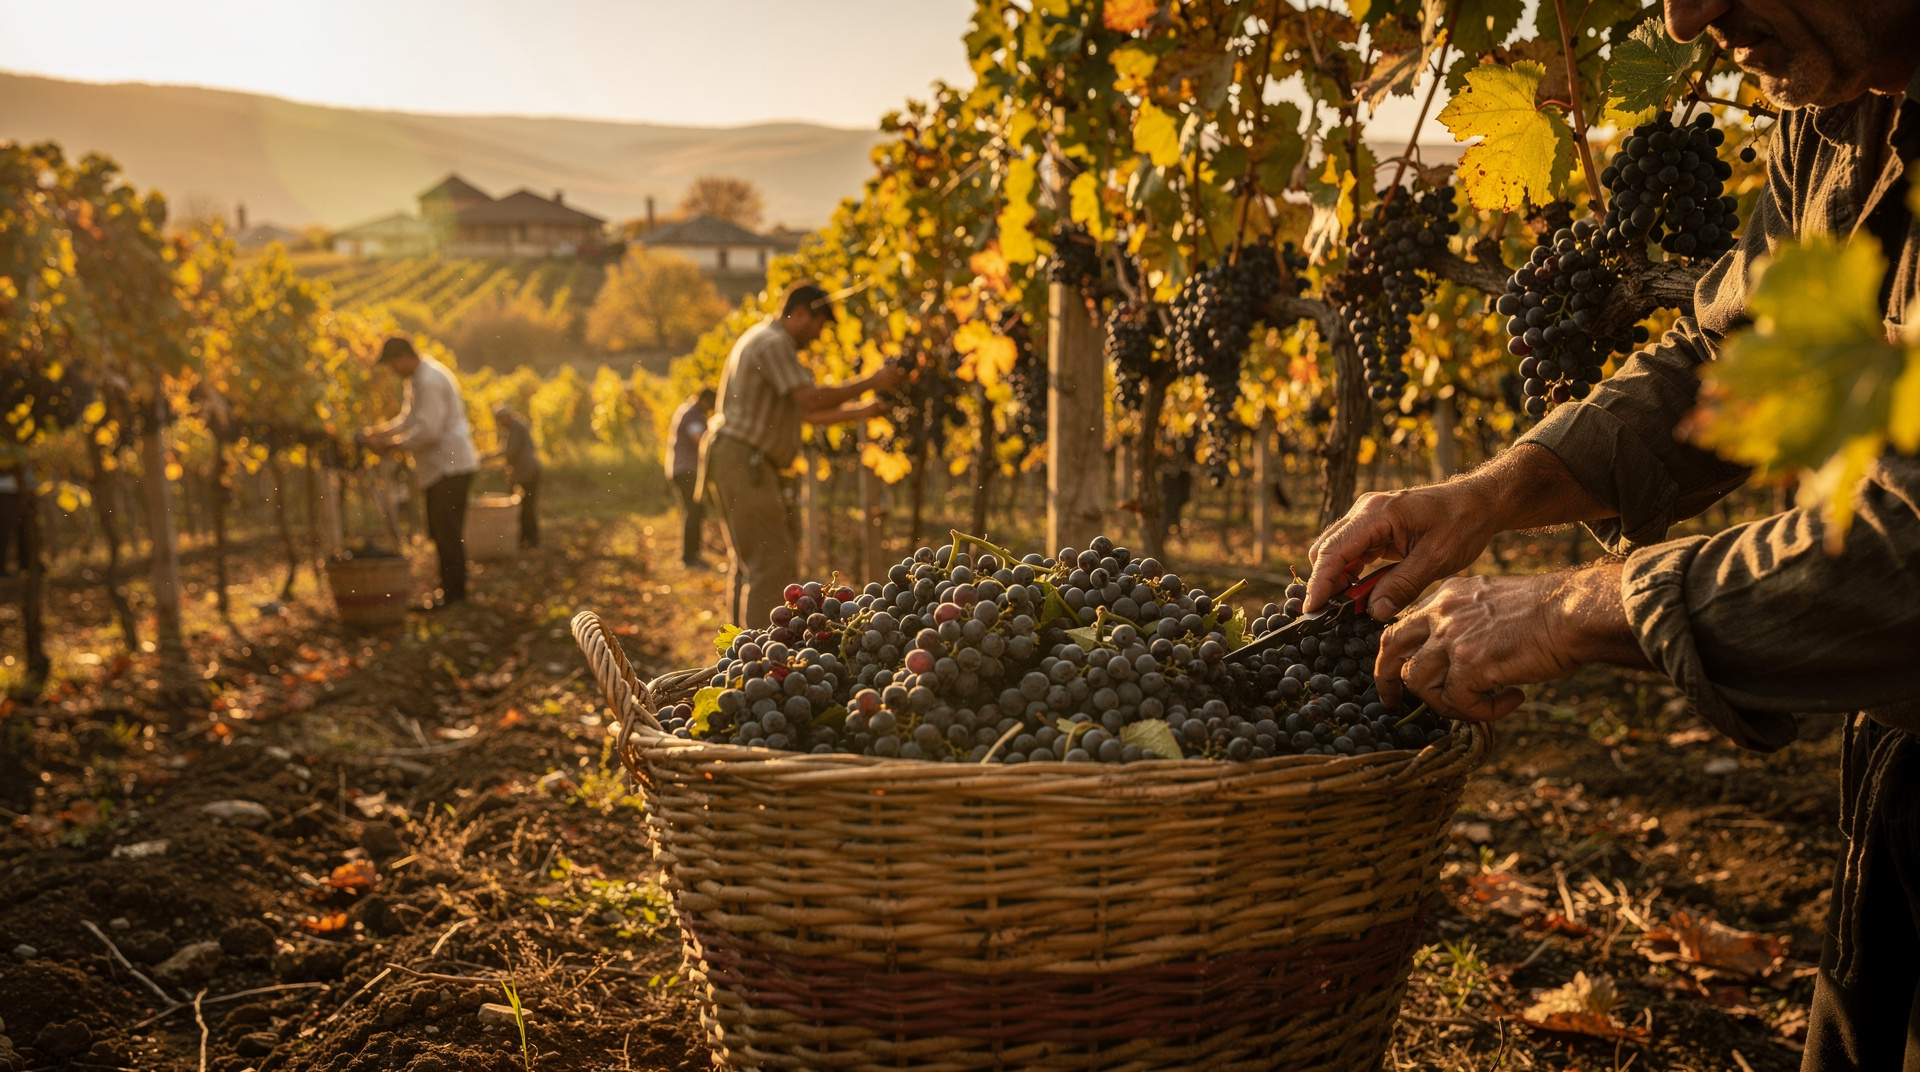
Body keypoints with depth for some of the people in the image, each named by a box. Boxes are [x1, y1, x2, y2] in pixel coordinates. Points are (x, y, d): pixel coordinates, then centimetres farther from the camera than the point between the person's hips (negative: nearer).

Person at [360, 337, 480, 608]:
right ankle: (449, 588, 21)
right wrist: (378, 431, 10)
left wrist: (390, 443, -17)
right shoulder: (419, 378, 16)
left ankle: (454, 593, -4)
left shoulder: (430, 381, -18)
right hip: (442, 467, 11)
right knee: (439, 531, 14)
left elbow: (427, 431, -24)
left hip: (451, 467, -11)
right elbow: (409, 419, 25)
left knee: (447, 532, -8)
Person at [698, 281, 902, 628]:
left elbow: (805, 413, 24)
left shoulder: (774, 344, 22)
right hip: (742, 461, -11)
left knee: (748, 560, 17)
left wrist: (860, 411, 20)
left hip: (749, 465, 11)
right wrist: (870, 382, -14)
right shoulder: (773, 343, -12)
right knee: (773, 563, -13)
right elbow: (811, 399, -23)